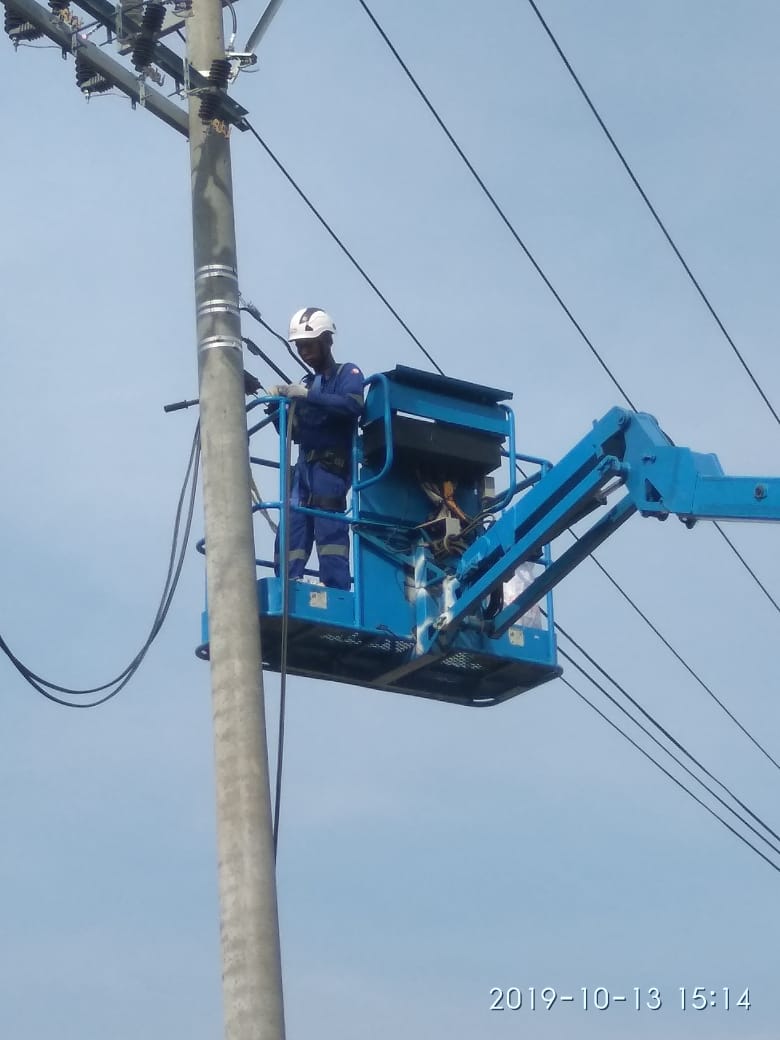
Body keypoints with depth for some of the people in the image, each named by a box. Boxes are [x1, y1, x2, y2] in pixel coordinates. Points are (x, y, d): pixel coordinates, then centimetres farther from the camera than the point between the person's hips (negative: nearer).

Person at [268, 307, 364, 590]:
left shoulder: (347, 373, 5)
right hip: (304, 469, 7)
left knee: (329, 530, -19)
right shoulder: (305, 383, 24)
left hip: (331, 468, -7)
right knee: (290, 537, 0)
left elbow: (353, 405, -17)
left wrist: (306, 395, -21)